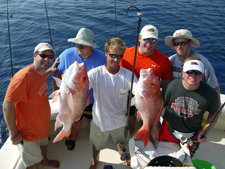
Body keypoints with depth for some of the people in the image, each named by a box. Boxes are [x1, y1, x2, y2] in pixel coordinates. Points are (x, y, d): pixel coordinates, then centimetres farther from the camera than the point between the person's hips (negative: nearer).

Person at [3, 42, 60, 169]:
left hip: (43, 124, 9)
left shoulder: (42, 72, -4)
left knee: (43, 143, 35)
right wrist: (13, 134, -23)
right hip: (29, 132, -8)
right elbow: (7, 106, -29)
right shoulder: (23, 77, -31)